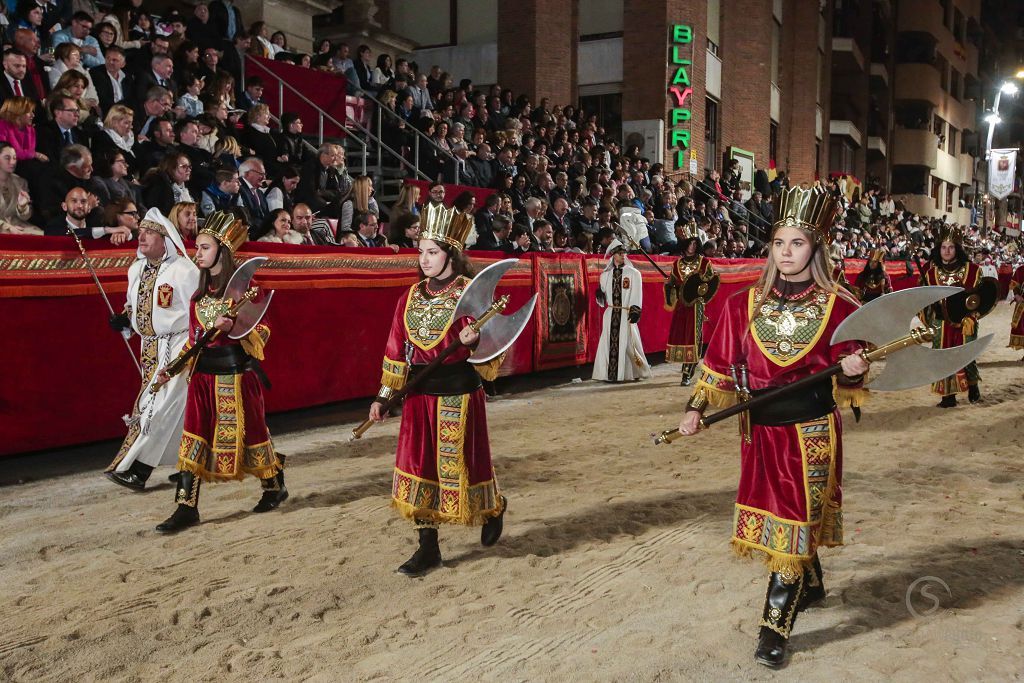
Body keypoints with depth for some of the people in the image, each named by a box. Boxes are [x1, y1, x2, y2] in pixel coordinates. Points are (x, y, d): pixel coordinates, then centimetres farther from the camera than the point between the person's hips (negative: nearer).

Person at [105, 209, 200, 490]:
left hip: (177, 347, -7)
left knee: (157, 404, -9)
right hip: (149, 345, 7)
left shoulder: (183, 270, -15)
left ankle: (135, 469, -6)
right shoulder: (136, 269, 8)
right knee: (179, 409, 13)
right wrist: (124, 319, 2)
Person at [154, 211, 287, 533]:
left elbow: (261, 332, -9)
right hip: (203, 374, 6)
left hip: (236, 374, -6)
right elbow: (194, 337, 17)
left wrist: (232, 328, -26)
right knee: (194, 437, 1)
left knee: (248, 431, 5)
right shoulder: (200, 293, 13)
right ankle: (187, 507, 4)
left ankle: (274, 487, 28)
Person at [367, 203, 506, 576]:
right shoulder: (411, 297, 7)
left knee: (459, 462, 4)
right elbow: (397, 350, 10)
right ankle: (428, 548, 16)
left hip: (459, 394, -5)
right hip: (419, 394, 5)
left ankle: (493, 509, 36)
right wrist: (383, 396, 8)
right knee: (418, 465, 5)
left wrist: (472, 341, -29)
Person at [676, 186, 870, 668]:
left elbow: (846, 385, 1)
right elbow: (721, 366, 4)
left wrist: (853, 372, -21)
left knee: (795, 522, 0)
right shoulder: (744, 304, 1)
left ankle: (775, 628, 9)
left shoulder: (839, 307, -4)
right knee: (782, 516, 16)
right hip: (760, 430, 3)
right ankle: (811, 585, 43)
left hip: (812, 433, -3)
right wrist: (696, 409, -5)